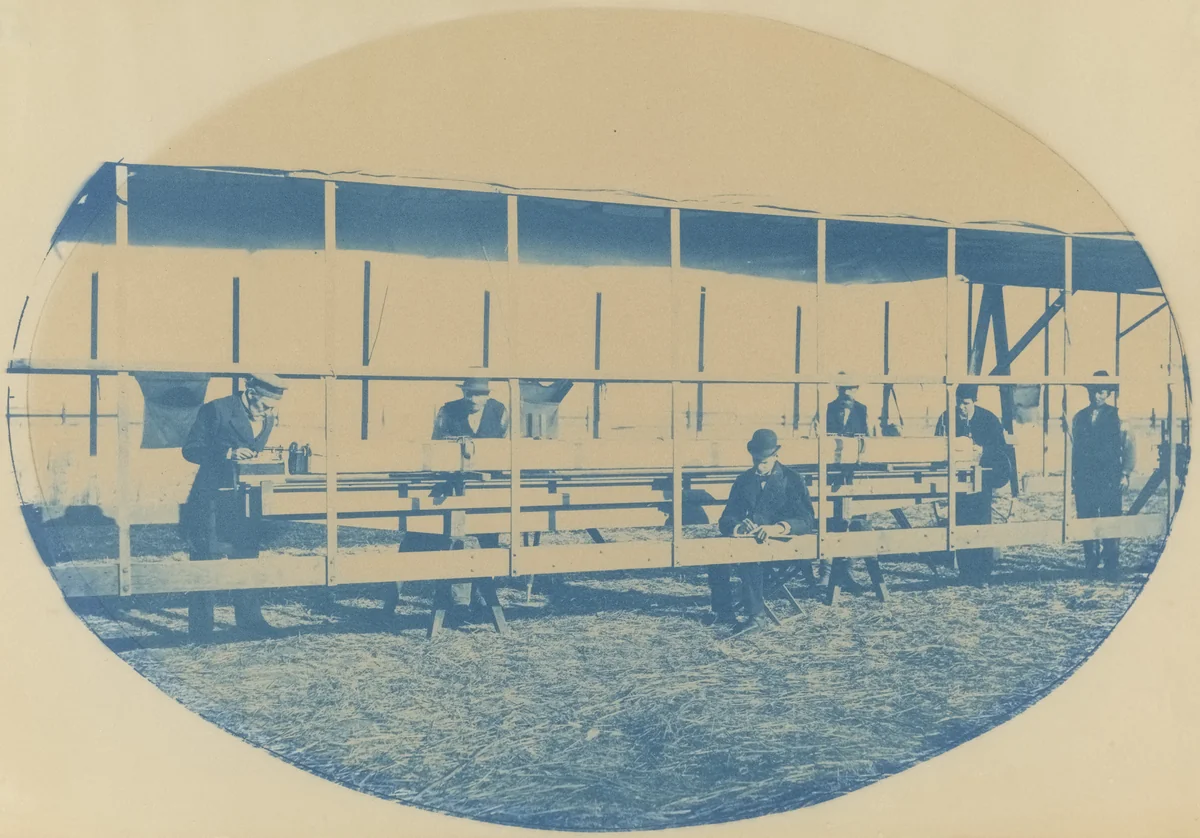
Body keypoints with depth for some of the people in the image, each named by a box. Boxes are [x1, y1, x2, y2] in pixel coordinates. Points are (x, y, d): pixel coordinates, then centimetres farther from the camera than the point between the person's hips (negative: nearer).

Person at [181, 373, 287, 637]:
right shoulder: (216, 410, -12)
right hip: (210, 499, -6)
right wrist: (228, 453, -23)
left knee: (247, 556, 10)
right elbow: (190, 449, -12)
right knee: (205, 559, -3)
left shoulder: (268, 419, 6)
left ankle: (249, 617, 23)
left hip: (243, 497, 6)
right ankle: (200, 628, 6)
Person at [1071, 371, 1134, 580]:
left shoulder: (1116, 417, 4)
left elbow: (1128, 446, 2)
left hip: (1109, 480, -3)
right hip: (1084, 480, 3)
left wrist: (1125, 474, -6)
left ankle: (1112, 564, 2)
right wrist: (1073, 476, 9)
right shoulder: (1079, 418, 13)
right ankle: (1091, 561, 11)